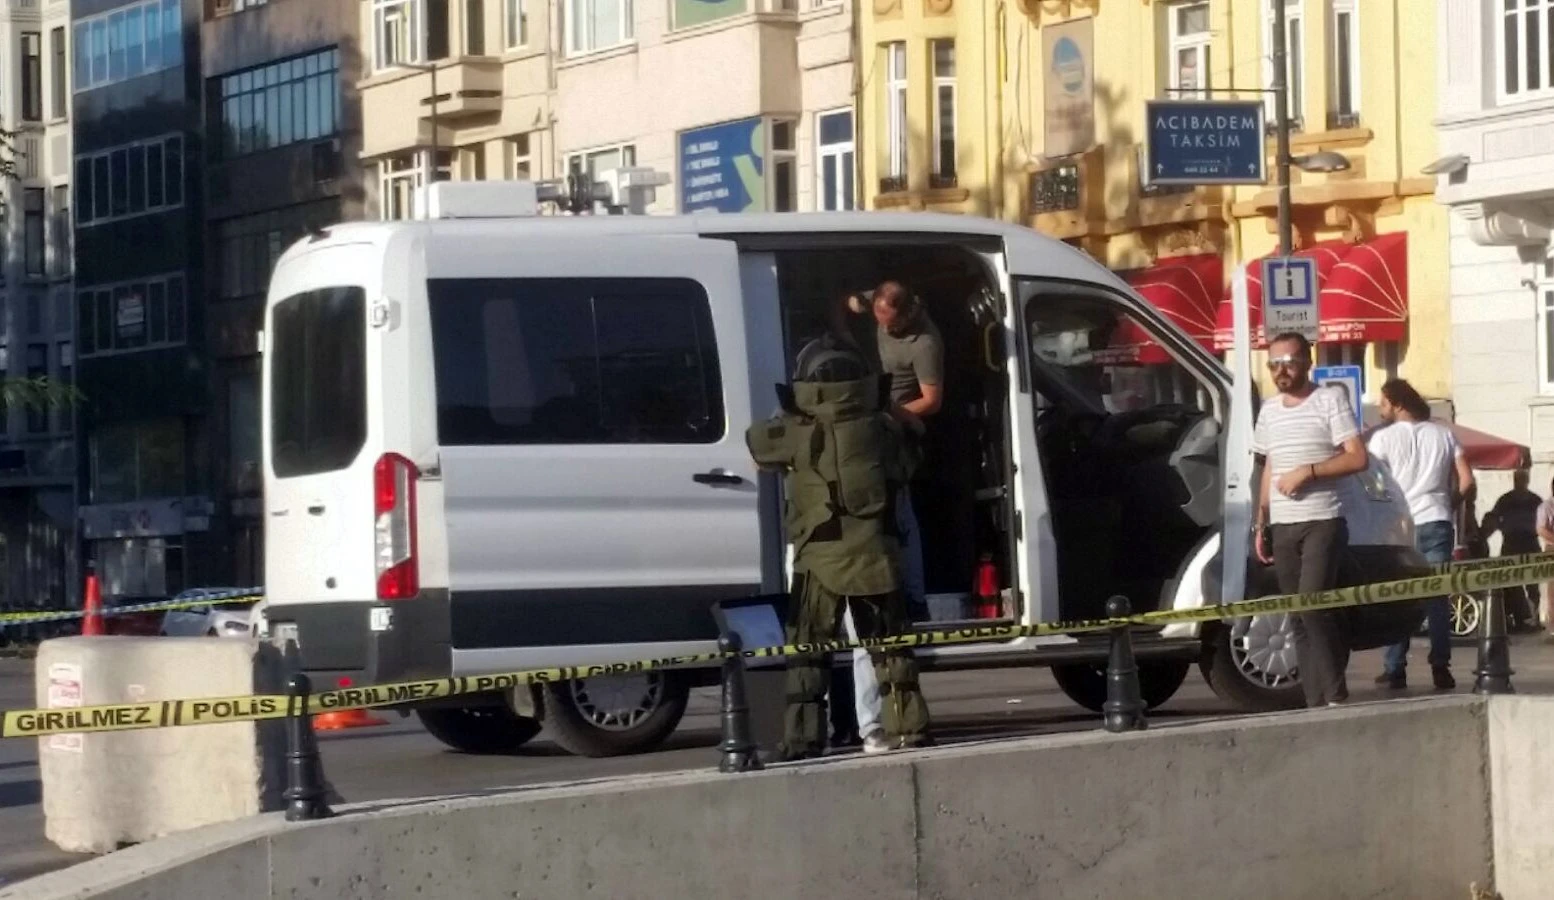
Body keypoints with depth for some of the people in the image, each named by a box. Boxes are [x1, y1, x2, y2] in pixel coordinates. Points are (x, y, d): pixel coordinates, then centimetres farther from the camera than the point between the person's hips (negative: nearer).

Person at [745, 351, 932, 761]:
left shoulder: (800, 434, -6)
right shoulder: (885, 429, 2)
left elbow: (757, 442, 10)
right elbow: (906, 466, 19)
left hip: (819, 560, -3)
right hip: (876, 557, 3)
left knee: (807, 650, 3)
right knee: (890, 647, 11)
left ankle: (803, 738, -3)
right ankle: (908, 730, 9)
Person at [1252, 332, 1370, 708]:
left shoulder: (1329, 401, -3)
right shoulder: (1269, 410, 15)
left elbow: (1358, 458, -10)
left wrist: (1307, 471, -18)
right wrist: (1260, 525, 16)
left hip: (1322, 522, -6)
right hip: (1283, 526, 6)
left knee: (1312, 606, -18)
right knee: (1300, 618, 5)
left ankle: (1335, 695, -12)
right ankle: (1316, 701, 6)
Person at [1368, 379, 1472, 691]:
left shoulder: (1384, 438, -3)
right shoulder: (1443, 434, 9)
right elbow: (1466, 480, 4)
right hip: (1437, 523, 3)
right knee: (1437, 596, 4)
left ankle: (1395, 669, 3)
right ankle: (1440, 667, -1)